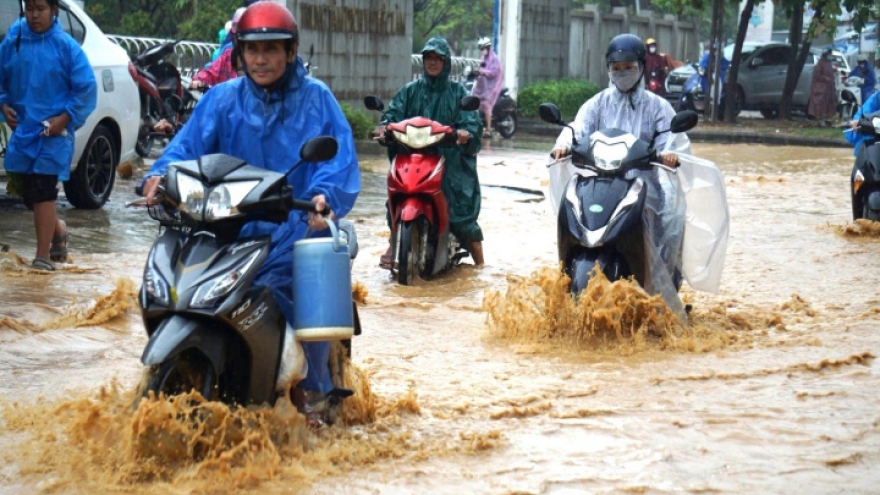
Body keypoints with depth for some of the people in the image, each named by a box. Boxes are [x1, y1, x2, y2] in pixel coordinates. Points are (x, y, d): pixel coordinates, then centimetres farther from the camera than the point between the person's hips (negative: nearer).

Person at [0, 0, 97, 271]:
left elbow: (86, 88, -5)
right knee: (30, 193, 11)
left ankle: (44, 256, -6)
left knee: (42, 192, -10)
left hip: (53, 130, -4)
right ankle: (58, 230, 39)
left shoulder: (66, 46, -7)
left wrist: (65, 118, -12)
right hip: (22, 128, 4)